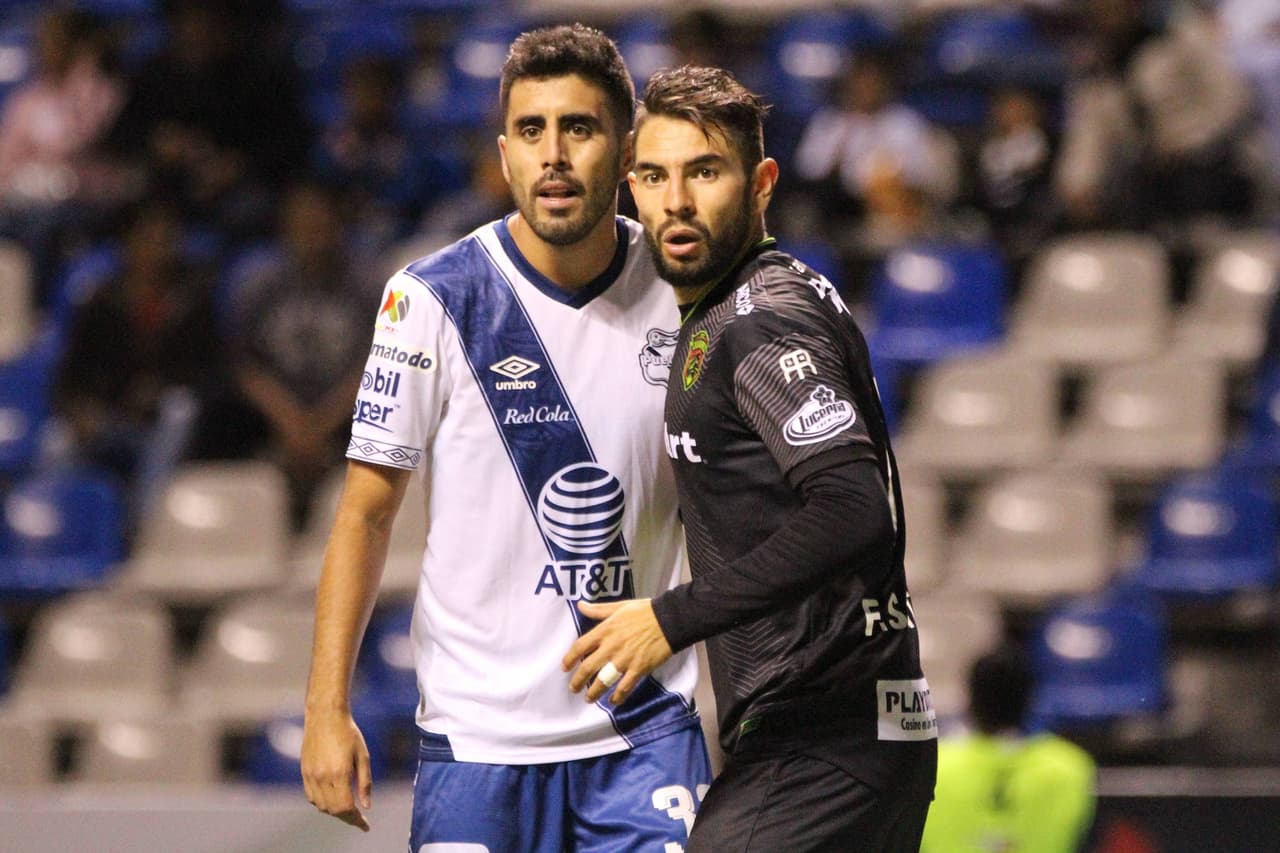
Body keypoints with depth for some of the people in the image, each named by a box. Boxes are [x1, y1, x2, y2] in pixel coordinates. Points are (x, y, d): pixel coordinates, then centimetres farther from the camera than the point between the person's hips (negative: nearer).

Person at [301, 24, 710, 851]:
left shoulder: (680, 293, 1)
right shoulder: (434, 298, -7)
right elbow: (366, 511, -2)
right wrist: (327, 710, -8)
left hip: (647, 729, 2)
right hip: (480, 738, -2)